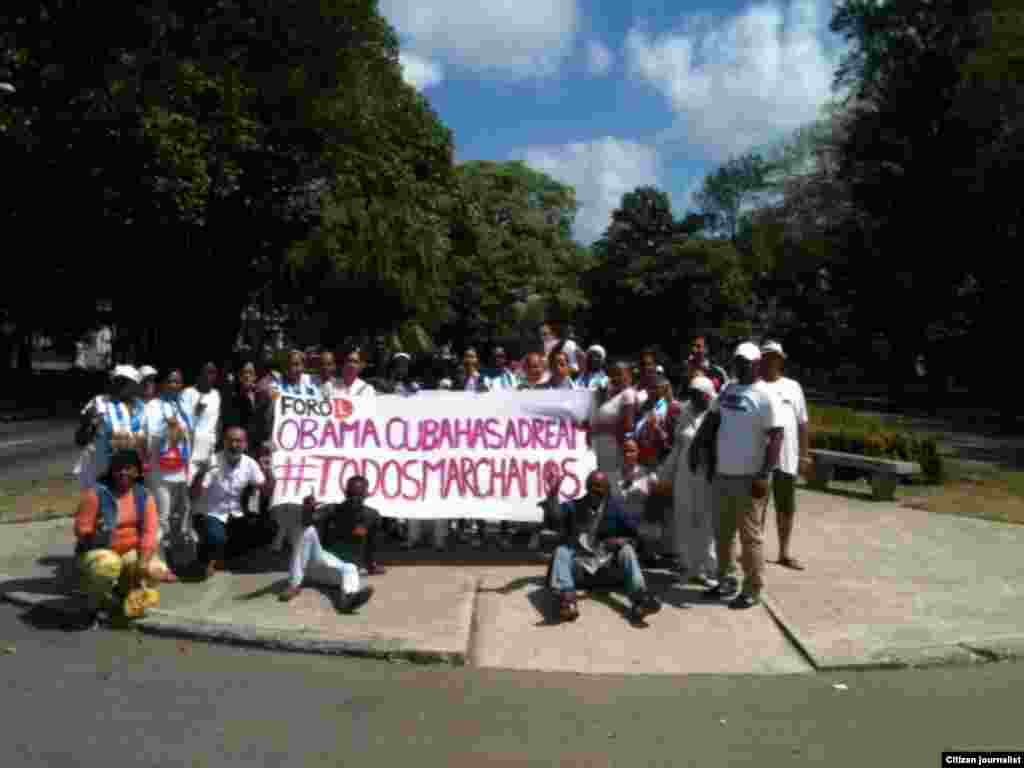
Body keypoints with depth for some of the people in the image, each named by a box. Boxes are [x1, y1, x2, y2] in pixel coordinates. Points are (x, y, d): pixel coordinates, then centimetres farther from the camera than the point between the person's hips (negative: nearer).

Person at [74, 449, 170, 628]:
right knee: (108, 565, -38)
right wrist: (94, 537, -32)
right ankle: (92, 607, -6)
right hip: (98, 551, -4)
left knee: (157, 571, -19)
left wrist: (143, 560, -22)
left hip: (131, 553, 4)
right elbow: (81, 528, -11)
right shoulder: (96, 493, -12)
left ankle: (120, 591, 15)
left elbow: (150, 531, -10)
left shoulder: (144, 496, -2)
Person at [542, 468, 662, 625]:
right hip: (579, 566, 0)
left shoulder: (615, 506, 13)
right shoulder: (572, 507, 12)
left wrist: (623, 541, -13)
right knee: (561, 551, -25)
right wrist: (553, 494, -21)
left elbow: (635, 533, 8)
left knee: (627, 550, -23)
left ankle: (639, 599, -45)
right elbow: (553, 521, -7)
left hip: (608, 566, 0)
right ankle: (567, 599, -51)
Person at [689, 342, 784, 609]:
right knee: (723, 533, 16)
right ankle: (726, 580, 30)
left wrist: (764, 475, -19)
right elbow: (711, 421, 18)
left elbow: (776, 437, -14)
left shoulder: (765, 396, -11)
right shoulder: (727, 390, 9)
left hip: (749, 477, -7)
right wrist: (696, 446, 9)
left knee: (750, 536, 2)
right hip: (722, 473, 7)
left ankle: (752, 590, 13)